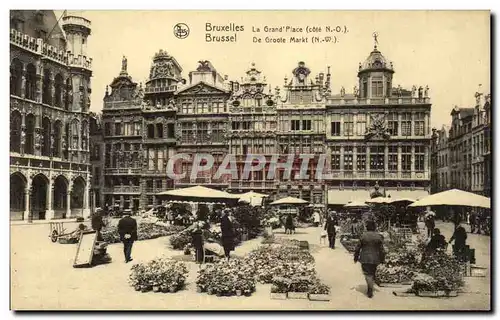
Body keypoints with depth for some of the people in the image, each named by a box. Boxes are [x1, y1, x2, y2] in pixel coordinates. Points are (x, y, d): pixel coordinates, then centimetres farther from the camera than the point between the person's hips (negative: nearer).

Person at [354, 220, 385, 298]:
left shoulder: (363, 236, -8)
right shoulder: (379, 236, -6)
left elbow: (358, 248, -3)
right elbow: (381, 249, -3)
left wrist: (356, 257, 9)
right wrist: (382, 259, 8)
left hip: (365, 259, -2)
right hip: (375, 259, 2)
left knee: (368, 274, 2)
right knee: (372, 274, 18)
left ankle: (370, 291, -10)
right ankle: (370, 290, 28)